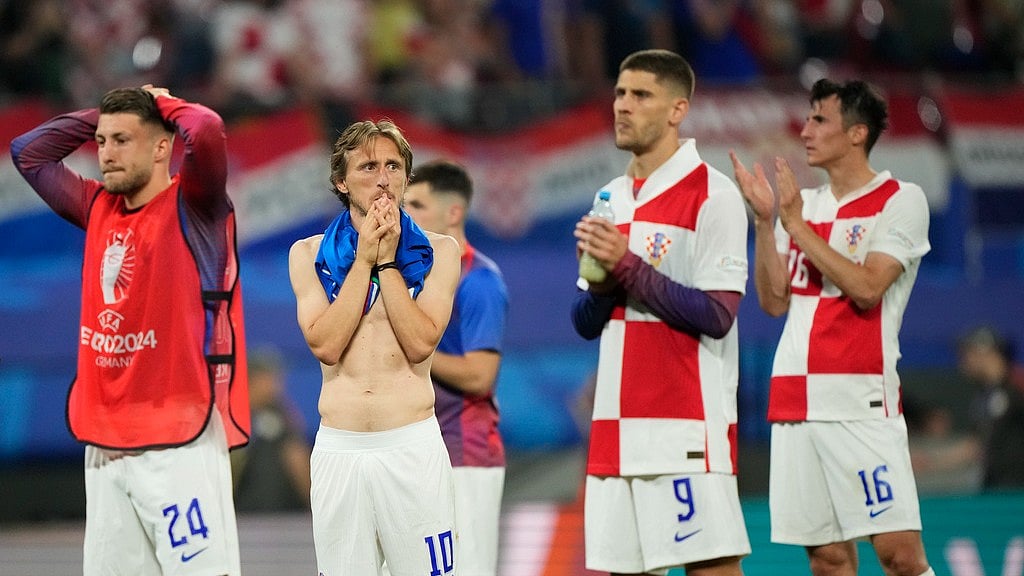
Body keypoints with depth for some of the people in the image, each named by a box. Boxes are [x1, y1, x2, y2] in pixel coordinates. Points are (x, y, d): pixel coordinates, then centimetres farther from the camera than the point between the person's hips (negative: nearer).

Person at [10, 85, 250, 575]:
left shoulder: (192, 205, -4)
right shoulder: (99, 209, 15)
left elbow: (206, 132, -23)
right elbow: (28, 152, 23)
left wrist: (163, 104, -3)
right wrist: (103, 114, 15)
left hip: (178, 440, -7)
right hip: (105, 440, 7)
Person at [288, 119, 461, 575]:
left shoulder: (439, 251, 6)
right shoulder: (308, 254, 9)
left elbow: (419, 344, -7)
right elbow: (326, 345, -5)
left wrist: (387, 261, -6)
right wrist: (365, 260, -5)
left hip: (413, 448, -1)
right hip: (339, 450, 1)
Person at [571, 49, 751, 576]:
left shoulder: (712, 195, -7)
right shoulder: (610, 199, 16)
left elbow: (716, 315, -14)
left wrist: (628, 265, -17)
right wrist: (600, 280, -5)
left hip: (687, 427, -7)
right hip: (617, 427, 7)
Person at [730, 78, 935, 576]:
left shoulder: (901, 200, -2)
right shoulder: (802, 203, 16)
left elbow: (866, 287, -14)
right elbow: (773, 301, 11)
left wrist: (796, 225, -11)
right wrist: (765, 221, 1)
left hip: (861, 400, -6)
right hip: (796, 399, 6)